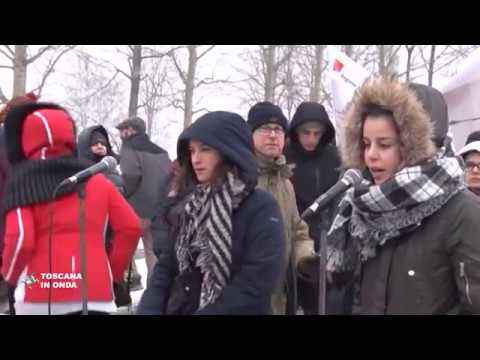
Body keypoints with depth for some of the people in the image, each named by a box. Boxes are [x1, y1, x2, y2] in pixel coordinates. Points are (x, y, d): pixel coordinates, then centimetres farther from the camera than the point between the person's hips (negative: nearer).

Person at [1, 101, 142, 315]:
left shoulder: (24, 182, -1)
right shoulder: (97, 180, 8)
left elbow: (20, 239, -11)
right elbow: (131, 227, 3)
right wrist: (113, 272, 14)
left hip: (40, 296, -2)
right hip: (94, 291, 2)